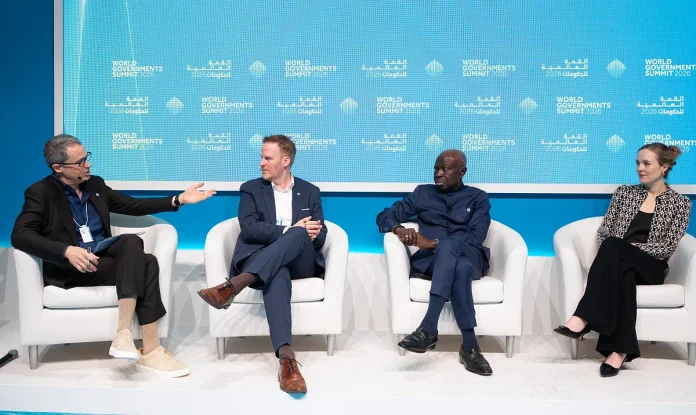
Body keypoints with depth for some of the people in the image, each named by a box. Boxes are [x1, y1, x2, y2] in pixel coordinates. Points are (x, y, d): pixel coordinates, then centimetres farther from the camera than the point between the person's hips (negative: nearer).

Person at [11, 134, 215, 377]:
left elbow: (133, 206, 20)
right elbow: (20, 235, -16)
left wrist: (178, 200, 10)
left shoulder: (95, 185, 16)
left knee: (132, 242, -29)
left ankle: (124, 333, -33)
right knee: (144, 264, -28)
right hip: (70, 269, -5)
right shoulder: (40, 192, -2)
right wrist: (67, 250, -33)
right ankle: (149, 352, -29)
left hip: (104, 258, 6)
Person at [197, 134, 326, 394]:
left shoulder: (310, 192, 17)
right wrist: (289, 230, -15)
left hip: (300, 262, 2)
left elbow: (319, 238, 7)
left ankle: (232, 286, -49)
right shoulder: (251, 189, 14)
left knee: (300, 234, -35)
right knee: (277, 275, -40)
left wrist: (299, 235, -17)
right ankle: (286, 357, -55)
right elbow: (249, 230, -5)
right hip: (261, 260, -1)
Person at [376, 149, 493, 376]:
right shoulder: (422, 193, 19)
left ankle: (428, 329, -45)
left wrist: (434, 243, -14)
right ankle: (469, 346, -38)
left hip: (470, 258, 0)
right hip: (430, 261, 1)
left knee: (447, 246, -39)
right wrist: (399, 229, -12)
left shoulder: (478, 198, 14)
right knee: (460, 269, -37)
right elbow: (385, 216, 14)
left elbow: (476, 237, -2)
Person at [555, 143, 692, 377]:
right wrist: (610, 253, -11)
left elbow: (667, 248, -3)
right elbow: (604, 231, 9)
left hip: (650, 268, -2)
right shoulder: (624, 192, 14)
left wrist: (633, 248, -15)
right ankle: (620, 349, -42)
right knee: (623, 275, -37)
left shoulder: (680, 203, 6)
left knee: (614, 248, -36)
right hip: (618, 263, 2)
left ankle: (583, 319, -44)